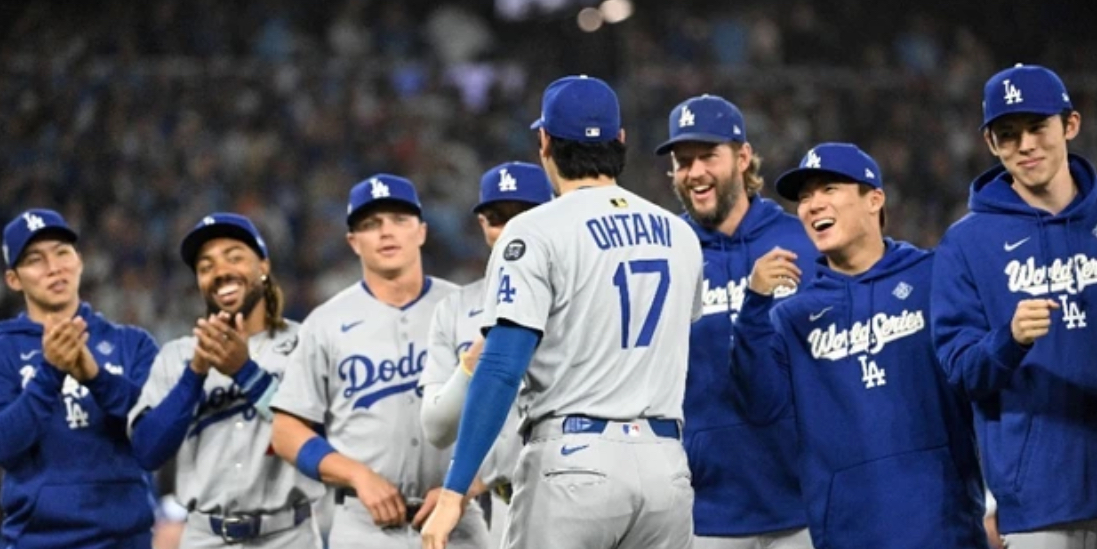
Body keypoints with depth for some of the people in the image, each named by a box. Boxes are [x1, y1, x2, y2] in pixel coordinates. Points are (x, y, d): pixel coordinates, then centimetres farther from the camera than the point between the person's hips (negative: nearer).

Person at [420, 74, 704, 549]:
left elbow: (502, 369, -14)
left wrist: (454, 492, -15)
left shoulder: (538, 231, -6)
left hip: (574, 460, -5)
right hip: (666, 465, 5)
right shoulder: (680, 235, 12)